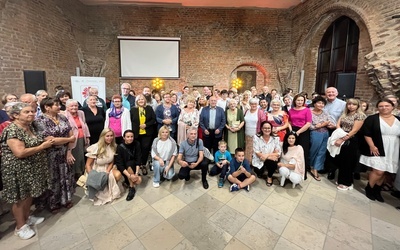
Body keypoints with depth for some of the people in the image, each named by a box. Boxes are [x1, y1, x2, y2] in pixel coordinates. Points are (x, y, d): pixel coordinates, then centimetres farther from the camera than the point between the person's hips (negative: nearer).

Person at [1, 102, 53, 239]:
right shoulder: (12, 130, -22)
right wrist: (42, 146, -22)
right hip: (18, 170, -8)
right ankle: (20, 226, 25)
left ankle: (27, 217, 38)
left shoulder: (29, 127, 5)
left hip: (31, 168, 8)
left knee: (29, 194, 20)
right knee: (20, 198, 8)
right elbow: (20, 152, -28)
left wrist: (45, 141, 0)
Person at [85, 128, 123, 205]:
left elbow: (112, 162, 1)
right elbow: (88, 165, -12)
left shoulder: (114, 146, -6)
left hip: (108, 168, 3)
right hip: (96, 170, -3)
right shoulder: (96, 148, -18)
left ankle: (111, 190, 3)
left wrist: (107, 171, -16)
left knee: (118, 175, -26)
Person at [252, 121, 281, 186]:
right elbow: (257, 153, -13)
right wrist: (270, 157, -21)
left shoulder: (275, 138, -6)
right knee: (259, 172, -24)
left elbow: (278, 153, -9)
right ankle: (260, 172, 18)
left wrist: (267, 155, -24)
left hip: (271, 160, 1)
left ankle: (270, 177, 4)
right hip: (259, 160, -1)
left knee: (274, 164, -30)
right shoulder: (256, 137, -11)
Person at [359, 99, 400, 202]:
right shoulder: (372, 119, -5)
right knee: (378, 171, -8)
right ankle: (369, 189, 12)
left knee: (383, 172, 10)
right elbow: (366, 134, -9)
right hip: (377, 150, -4)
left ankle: (377, 191, 26)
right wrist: (372, 146, -16)